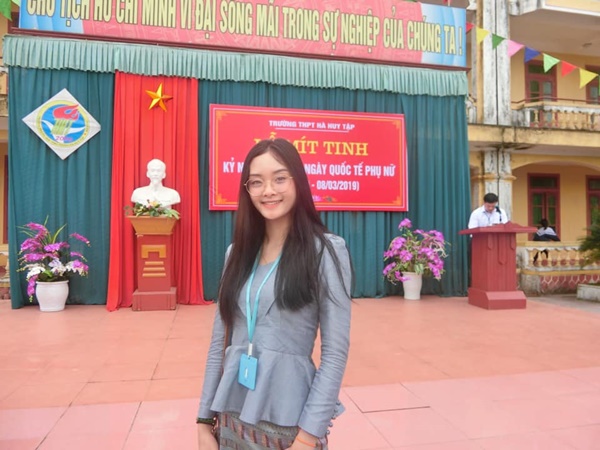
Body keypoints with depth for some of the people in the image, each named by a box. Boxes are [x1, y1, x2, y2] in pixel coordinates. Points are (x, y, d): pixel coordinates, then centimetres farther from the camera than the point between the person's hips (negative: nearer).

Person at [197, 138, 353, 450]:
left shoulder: (326, 250, -11)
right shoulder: (237, 251, 2)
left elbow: (335, 352, -12)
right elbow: (219, 342, 5)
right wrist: (204, 420, 5)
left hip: (288, 420, -4)